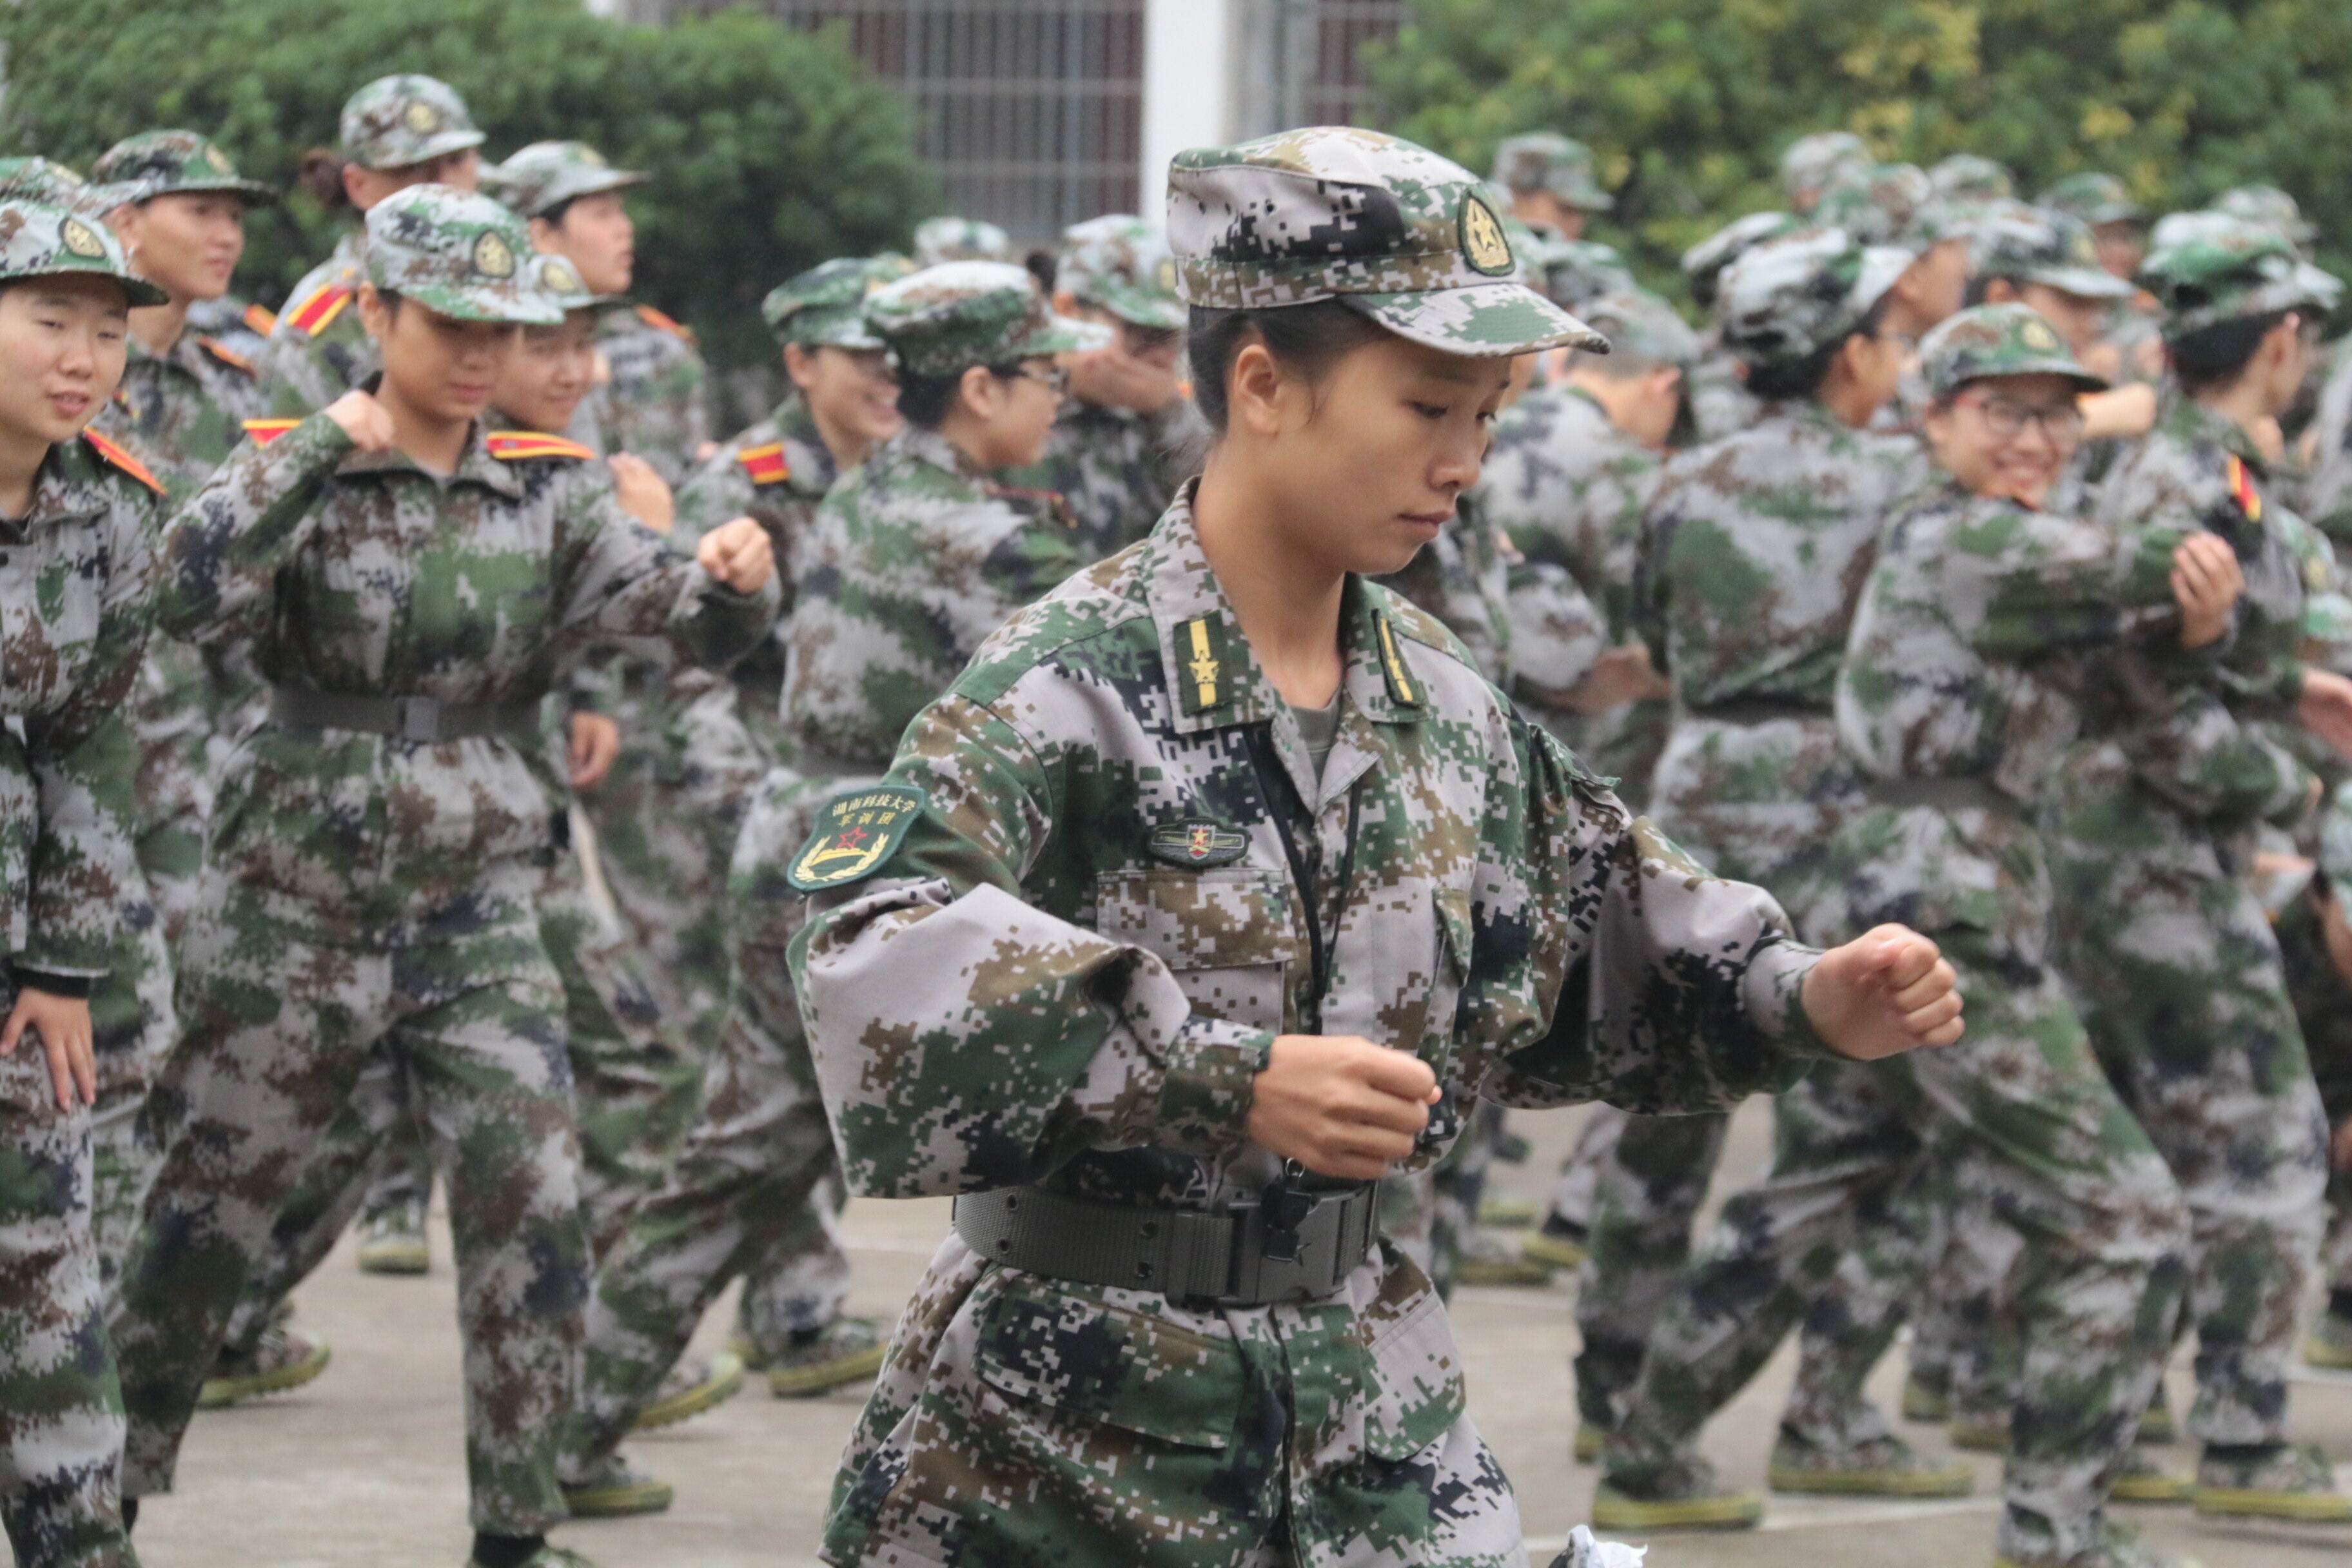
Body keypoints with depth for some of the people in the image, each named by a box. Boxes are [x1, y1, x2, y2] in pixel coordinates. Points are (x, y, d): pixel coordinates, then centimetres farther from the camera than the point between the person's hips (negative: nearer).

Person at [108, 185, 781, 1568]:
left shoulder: (549, 495, 3)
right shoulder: (300, 473, -5)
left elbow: (668, 611, -10)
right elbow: (195, 596, -24)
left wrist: (731, 584, -32)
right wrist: (323, 452, -26)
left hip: (481, 911, 2)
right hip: (296, 905, -2)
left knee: (536, 1210, -10)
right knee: (207, 1212, 9)